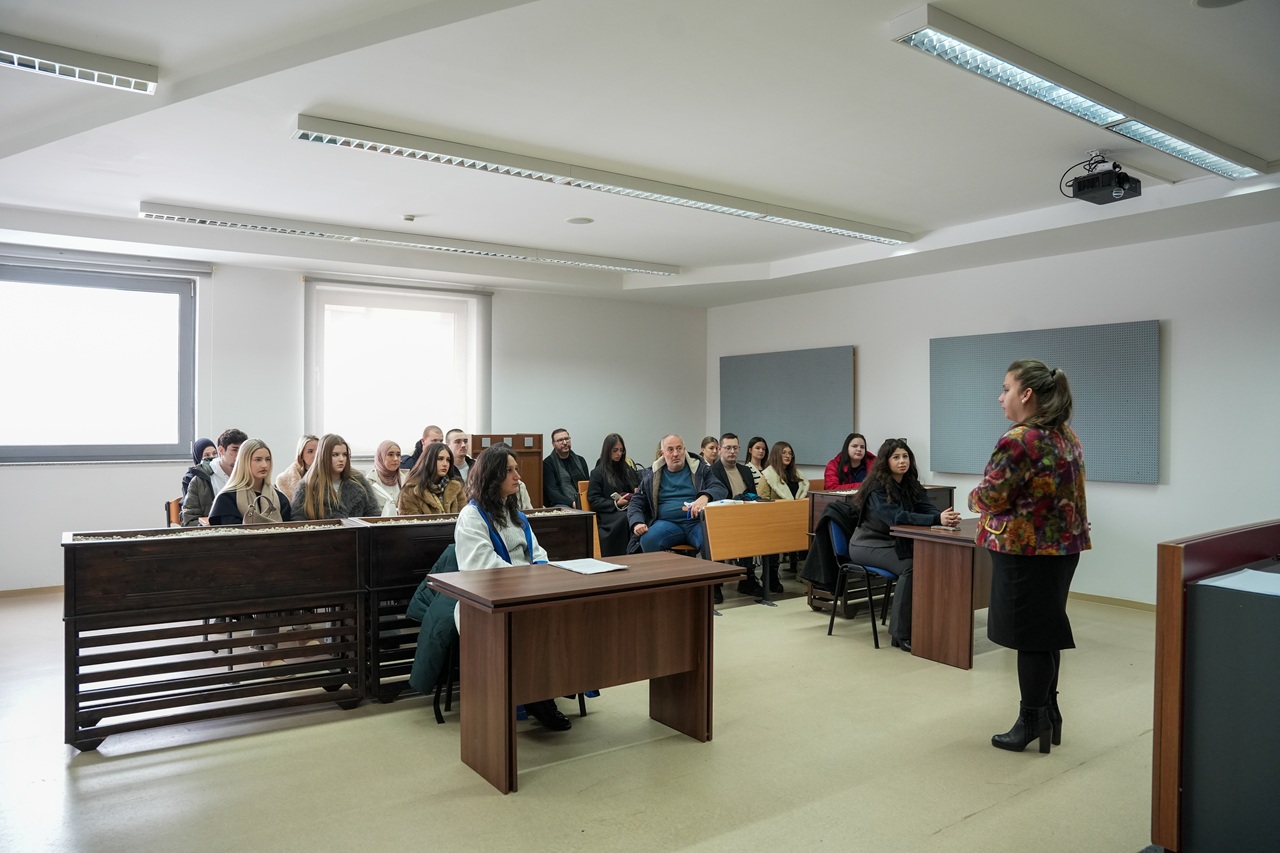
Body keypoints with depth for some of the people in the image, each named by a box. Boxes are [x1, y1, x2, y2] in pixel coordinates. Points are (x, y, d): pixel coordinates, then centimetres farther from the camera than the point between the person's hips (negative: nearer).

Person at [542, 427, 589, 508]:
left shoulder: (580, 460, 19)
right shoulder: (547, 464, 3)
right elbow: (552, 492, -6)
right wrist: (572, 503, -20)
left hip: (583, 502, 5)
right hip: (562, 504, -5)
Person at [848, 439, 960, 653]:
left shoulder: (910, 483, 4)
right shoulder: (877, 486, -18)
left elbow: (927, 508, -8)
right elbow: (897, 517, -31)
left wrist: (946, 517, -32)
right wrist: (937, 519, -40)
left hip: (895, 543, 7)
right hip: (868, 545, -7)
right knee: (909, 567, -30)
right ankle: (900, 634, -23)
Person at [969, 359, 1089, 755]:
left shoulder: (1018, 440, -20)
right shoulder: (1067, 436, 10)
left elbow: (988, 497, -18)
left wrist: (974, 498, 2)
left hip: (1026, 550, -9)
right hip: (1063, 545, 9)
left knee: (1030, 636, 2)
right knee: (1047, 631, 17)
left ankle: (1032, 720, 13)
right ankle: (1049, 713, 28)